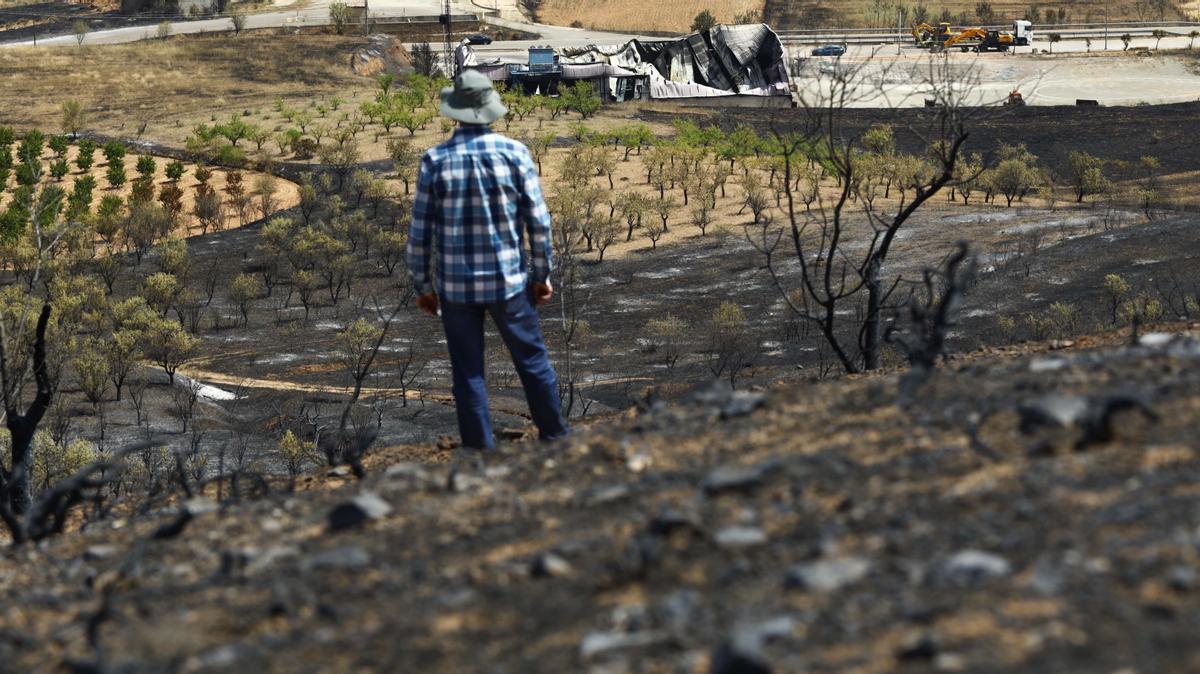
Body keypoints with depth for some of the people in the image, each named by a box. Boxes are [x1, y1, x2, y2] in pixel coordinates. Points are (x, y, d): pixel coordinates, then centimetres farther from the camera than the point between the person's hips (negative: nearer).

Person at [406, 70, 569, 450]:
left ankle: (480, 452, 12)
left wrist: (422, 286, 6)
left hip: (455, 285, 0)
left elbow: (420, 232, -4)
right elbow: (539, 222, -5)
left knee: (468, 373, 8)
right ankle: (555, 440, 22)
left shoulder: (435, 161, -7)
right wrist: (542, 274, 6)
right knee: (533, 362, 14)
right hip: (508, 280, 0)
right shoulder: (514, 153, -7)